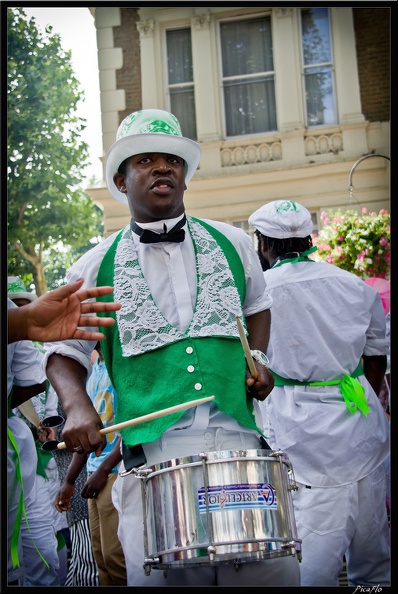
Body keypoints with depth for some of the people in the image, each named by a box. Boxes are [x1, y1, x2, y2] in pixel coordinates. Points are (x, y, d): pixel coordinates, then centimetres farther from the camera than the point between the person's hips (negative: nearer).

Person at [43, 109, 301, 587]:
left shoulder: (231, 243, 12)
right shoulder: (96, 268, 6)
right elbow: (64, 351, 12)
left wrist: (259, 359, 11)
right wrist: (78, 407, -6)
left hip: (240, 442, 2)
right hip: (152, 455, -1)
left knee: (274, 570, -4)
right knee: (155, 574, -7)